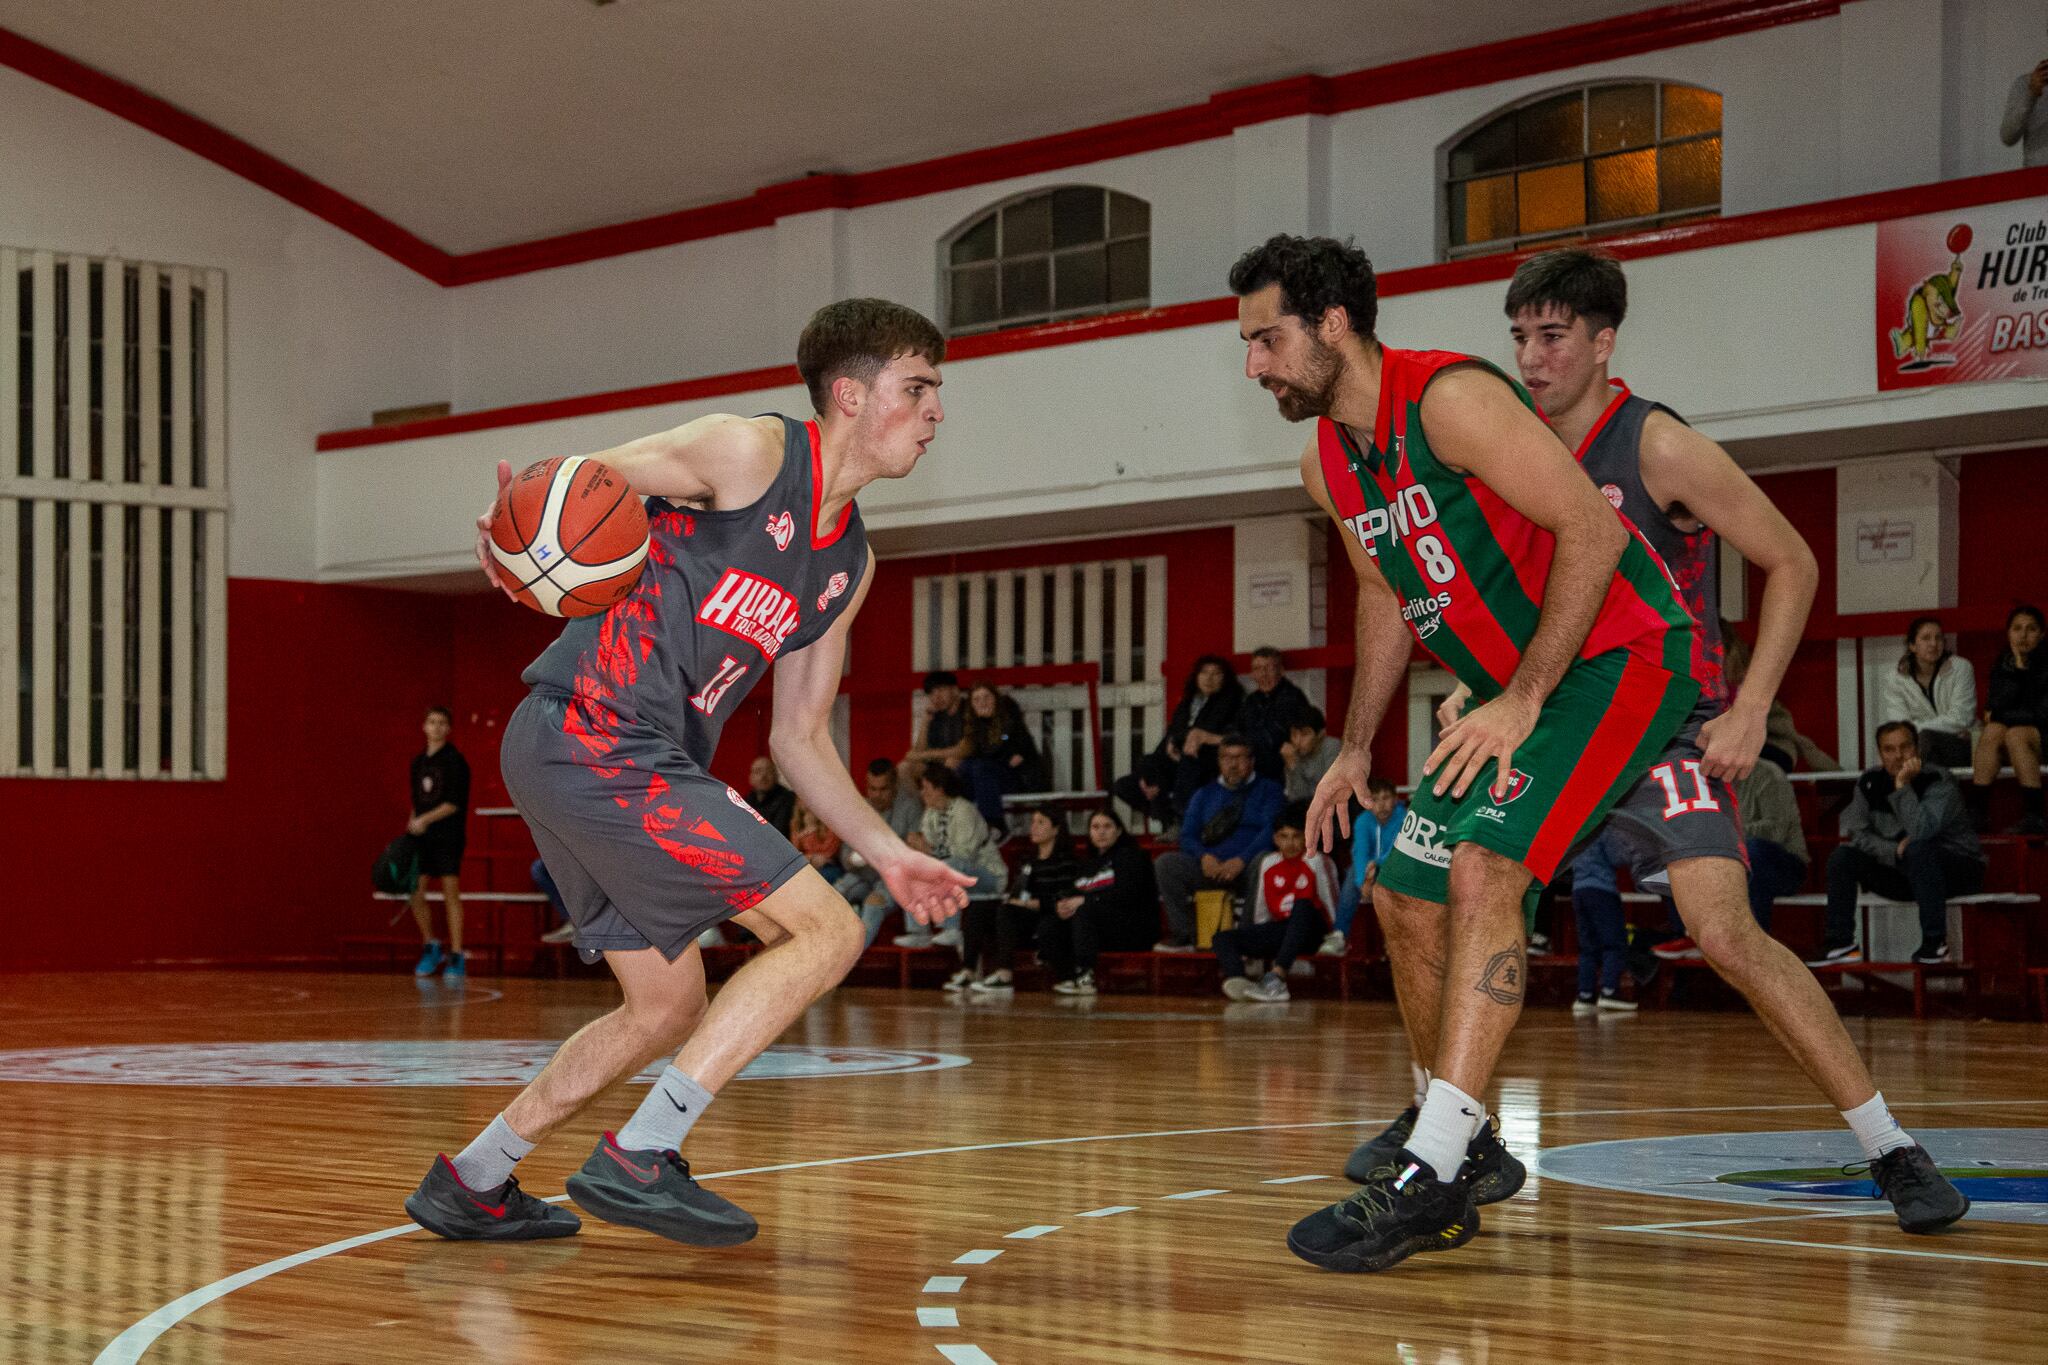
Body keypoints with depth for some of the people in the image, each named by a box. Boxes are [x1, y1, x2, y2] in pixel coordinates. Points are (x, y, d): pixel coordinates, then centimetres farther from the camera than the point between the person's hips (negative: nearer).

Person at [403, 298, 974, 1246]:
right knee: (825, 930, -13)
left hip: (636, 768, 10)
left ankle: (470, 1184, 27)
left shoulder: (850, 563, 17)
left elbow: (800, 738, 21)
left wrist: (888, 854, 15)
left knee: (668, 1008, 18)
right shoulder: (748, 452, -7)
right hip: (587, 737, -10)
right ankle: (637, 1160, -12)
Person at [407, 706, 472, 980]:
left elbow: (454, 803, -13)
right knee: (415, 891, 1)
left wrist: (425, 820, -18)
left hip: (448, 836, -6)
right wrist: (412, 825, 6)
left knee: (451, 892, -8)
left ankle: (456, 958, -5)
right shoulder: (418, 761, 13)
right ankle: (430, 947, 20)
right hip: (422, 836, 6)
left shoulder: (454, 761, -7)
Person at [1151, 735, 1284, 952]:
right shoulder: (1205, 794, 23)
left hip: (1248, 869, -3)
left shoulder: (1268, 790, 11)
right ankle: (1184, 935, -22)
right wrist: (1203, 857, -10)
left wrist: (1241, 860, -19)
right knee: (1165, 863, -21)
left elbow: (1271, 831, -4)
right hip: (1211, 868, 3)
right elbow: (1187, 835, 14)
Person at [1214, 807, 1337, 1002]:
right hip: (1279, 929, 5)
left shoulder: (1316, 861, 2)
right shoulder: (1268, 864, 15)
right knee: (1223, 938, -14)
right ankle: (1237, 980, -49)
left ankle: (1277, 976, -48)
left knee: (1303, 904, -38)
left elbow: (1330, 902, -1)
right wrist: (1255, 941, 11)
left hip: (1310, 933, -5)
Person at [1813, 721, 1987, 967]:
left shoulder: (1938, 781, -20)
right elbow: (1856, 833, -6)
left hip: (1958, 869, -6)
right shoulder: (1870, 783, -3)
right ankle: (1841, 942, -6)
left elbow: (1920, 831, -34)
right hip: (1904, 873, 6)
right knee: (1842, 856, -9)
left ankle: (1935, 942, -28)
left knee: (1918, 849, -36)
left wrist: (1903, 786, -32)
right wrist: (1895, 851, -20)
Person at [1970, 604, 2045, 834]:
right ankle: (1977, 812, -35)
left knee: (2014, 735, -34)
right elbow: (1993, 708, -1)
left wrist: (2002, 715, -7)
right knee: (1992, 732, -28)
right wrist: (2017, 671, -11)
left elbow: (2041, 713, -10)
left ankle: (2032, 817, -41)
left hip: (2040, 737, -4)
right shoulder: (2001, 665, 11)